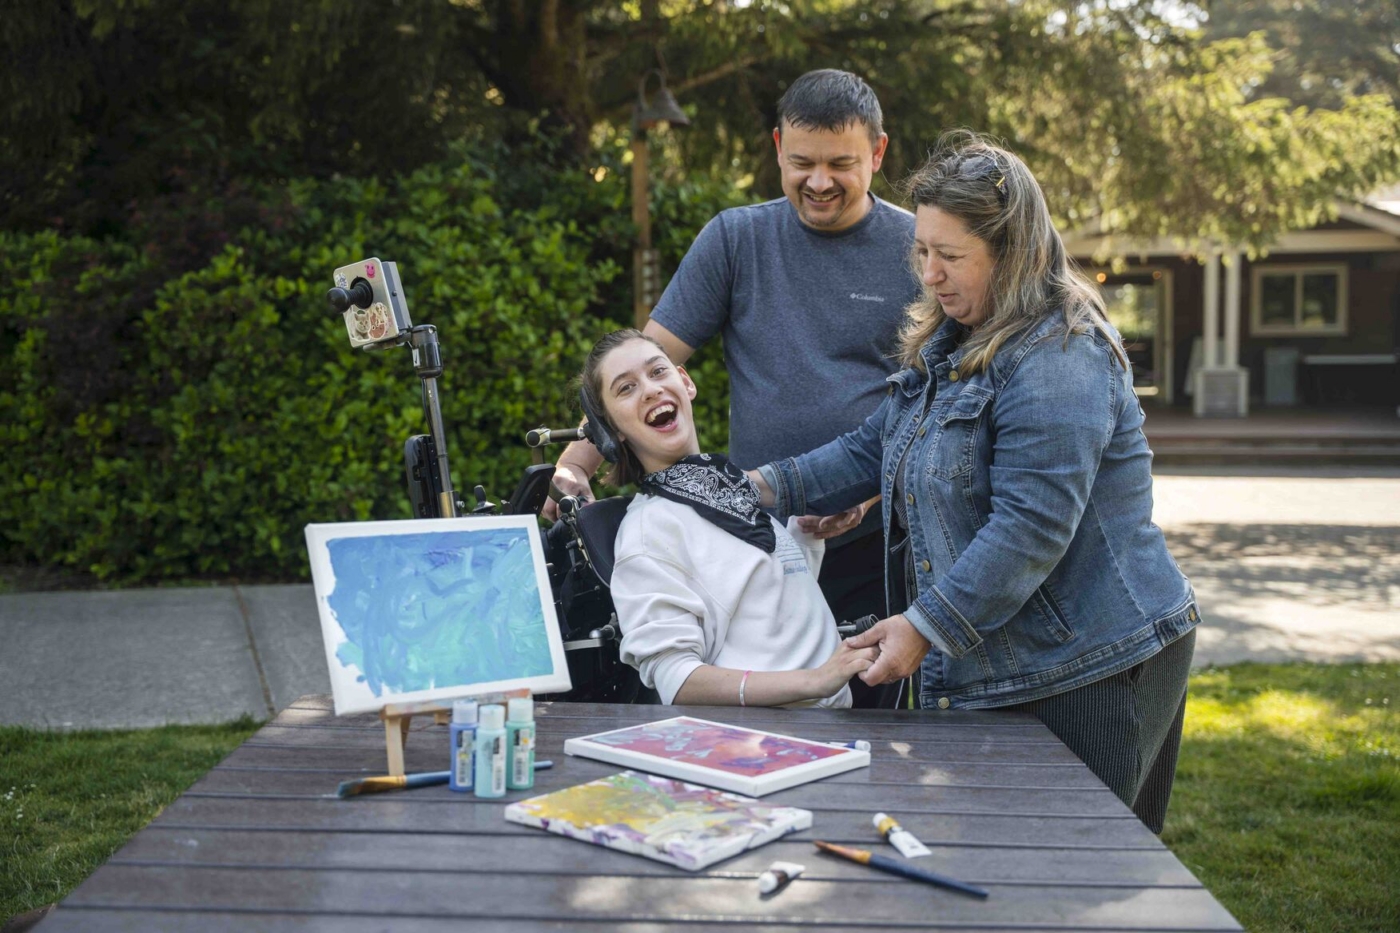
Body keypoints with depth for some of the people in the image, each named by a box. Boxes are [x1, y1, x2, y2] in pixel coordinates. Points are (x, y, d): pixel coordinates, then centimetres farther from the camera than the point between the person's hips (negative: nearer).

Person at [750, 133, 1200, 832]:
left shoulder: (1059, 358, -19)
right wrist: (772, 486, 6)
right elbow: (877, 446, 19)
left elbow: (1031, 527, -25)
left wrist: (925, 625, -23)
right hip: (994, 667, 9)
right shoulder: (946, 343, 13)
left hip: (1089, 669, -9)